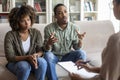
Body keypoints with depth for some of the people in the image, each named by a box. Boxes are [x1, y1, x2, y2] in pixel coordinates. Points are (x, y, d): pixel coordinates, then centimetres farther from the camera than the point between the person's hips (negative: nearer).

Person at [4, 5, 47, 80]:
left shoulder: (36, 33, -2)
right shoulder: (10, 35, -13)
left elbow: (41, 51, -4)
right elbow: (10, 57, -17)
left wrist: (36, 55, -29)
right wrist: (27, 57, -32)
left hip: (31, 61, 3)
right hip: (15, 63, -3)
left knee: (42, 62, -29)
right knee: (25, 66, -36)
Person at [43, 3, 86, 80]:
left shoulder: (75, 28, -7)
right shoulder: (49, 28, -12)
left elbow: (77, 48, -1)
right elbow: (46, 49, -11)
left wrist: (80, 40, -24)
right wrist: (49, 43, -36)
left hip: (67, 56, 2)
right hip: (54, 56, -1)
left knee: (81, 53, -25)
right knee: (48, 55, -33)